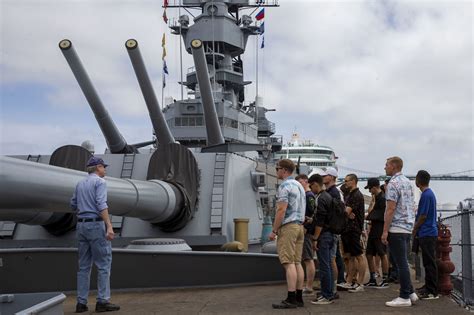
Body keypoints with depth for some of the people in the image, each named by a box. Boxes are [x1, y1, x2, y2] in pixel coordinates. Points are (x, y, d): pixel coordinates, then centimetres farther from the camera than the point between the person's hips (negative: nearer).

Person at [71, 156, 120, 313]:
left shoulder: (80, 184, 16)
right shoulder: (99, 182, -7)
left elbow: (73, 205, 21)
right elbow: (102, 205, -19)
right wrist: (109, 227, -25)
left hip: (81, 225, 8)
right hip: (96, 225, -7)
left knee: (84, 265, 9)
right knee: (104, 264, -3)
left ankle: (81, 302, 9)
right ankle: (102, 301, -5)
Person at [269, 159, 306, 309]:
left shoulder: (284, 186, -11)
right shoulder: (299, 186, 18)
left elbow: (281, 210, -18)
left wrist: (274, 230, -14)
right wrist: (300, 225, 19)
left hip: (288, 227, -9)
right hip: (299, 226, 9)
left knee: (289, 263, -9)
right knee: (297, 263, 8)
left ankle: (291, 299, -10)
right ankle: (299, 297, 10)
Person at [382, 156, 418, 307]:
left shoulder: (393, 183, -14)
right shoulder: (407, 182, 14)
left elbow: (390, 209, -19)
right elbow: (412, 206, 18)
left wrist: (385, 231, -17)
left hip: (396, 228, -9)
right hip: (408, 227, 9)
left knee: (401, 263, -4)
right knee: (403, 262, 16)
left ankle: (404, 297, 2)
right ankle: (410, 292, 20)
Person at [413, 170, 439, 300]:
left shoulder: (426, 195, -17)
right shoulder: (429, 193, 14)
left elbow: (423, 216, -17)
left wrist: (414, 230, -6)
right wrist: (417, 229, 18)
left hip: (427, 234, -10)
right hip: (428, 232, 10)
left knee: (429, 263, -6)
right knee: (428, 262, 15)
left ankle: (432, 292, -2)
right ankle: (428, 287, 23)